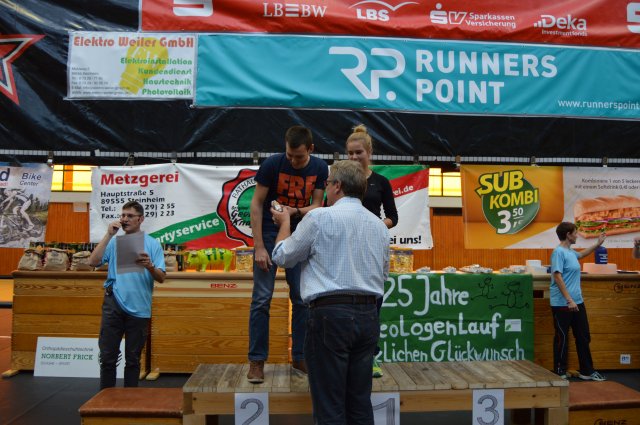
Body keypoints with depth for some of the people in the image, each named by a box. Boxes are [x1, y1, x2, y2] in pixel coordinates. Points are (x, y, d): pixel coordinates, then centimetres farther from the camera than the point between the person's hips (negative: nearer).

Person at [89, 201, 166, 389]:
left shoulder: (153, 244, 3)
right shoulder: (114, 242, 7)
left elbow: (161, 278, -3)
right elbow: (93, 262, -8)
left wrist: (150, 266, -24)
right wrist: (109, 235, -9)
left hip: (139, 308, -1)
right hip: (114, 304, 1)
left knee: (133, 359, 10)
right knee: (107, 356, 5)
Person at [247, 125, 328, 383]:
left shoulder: (320, 168, -6)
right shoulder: (272, 164, -14)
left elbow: (316, 206, -2)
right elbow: (256, 204, -11)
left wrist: (295, 211, -25)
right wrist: (258, 246, -15)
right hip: (269, 233, -3)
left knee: (302, 298, 5)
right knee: (262, 298, -4)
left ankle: (299, 357, 18)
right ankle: (257, 361, 5)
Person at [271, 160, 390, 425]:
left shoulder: (320, 217, -6)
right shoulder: (379, 225, 12)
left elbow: (283, 257, 5)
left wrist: (284, 222, 21)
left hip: (331, 314, -6)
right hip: (368, 316, 6)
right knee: (360, 402, 13)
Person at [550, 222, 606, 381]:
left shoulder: (570, 252, 12)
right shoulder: (559, 252, -15)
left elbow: (581, 254, 38)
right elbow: (557, 277, -22)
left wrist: (598, 244, 37)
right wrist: (569, 300, -25)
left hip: (577, 302, 9)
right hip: (562, 304, -9)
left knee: (584, 337, 14)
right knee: (562, 338, 2)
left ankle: (587, 371, 25)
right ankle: (560, 373, 13)